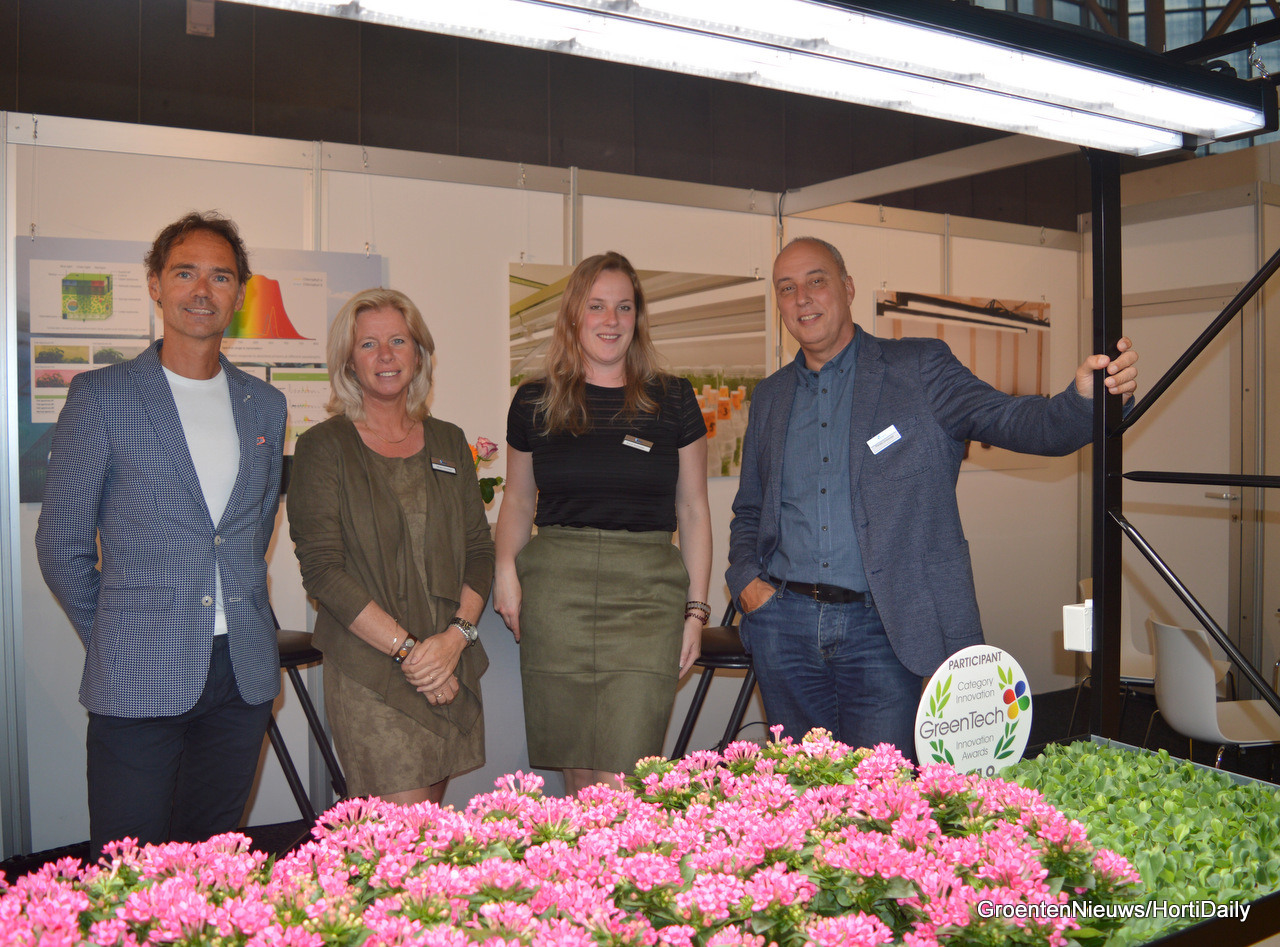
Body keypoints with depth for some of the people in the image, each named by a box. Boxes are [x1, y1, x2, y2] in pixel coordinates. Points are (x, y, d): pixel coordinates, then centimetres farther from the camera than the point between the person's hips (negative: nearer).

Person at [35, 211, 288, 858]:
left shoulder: (265, 405, 10)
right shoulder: (99, 396, -2)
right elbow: (61, 542, 1)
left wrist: (239, 622, 13)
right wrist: (114, 640, 3)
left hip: (243, 676, 4)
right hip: (138, 681, -3)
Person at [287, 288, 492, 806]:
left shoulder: (448, 442, 13)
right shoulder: (323, 447, -1)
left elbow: (479, 550, 11)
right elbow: (323, 570, -9)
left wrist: (456, 635, -7)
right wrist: (408, 648, -15)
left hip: (451, 666, 5)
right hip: (369, 672, -4)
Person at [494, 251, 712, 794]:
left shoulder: (672, 400, 8)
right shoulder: (536, 403, 10)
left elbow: (693, 510, 11)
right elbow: (518, 498, 20)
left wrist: (696, 609, 5)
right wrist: (506, 570, 3)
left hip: (647, 595, -1)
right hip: (554, 594, 1)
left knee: (619, 786, -9)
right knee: (577, 780, 7)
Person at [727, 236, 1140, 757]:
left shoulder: (917, 368, 1)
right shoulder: (770, 396, 13)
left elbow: (1013, 421, -11)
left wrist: (1087, 397, -31)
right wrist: (745, 580, 2)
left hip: (882, 629, -3)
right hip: (784, 624, 4)